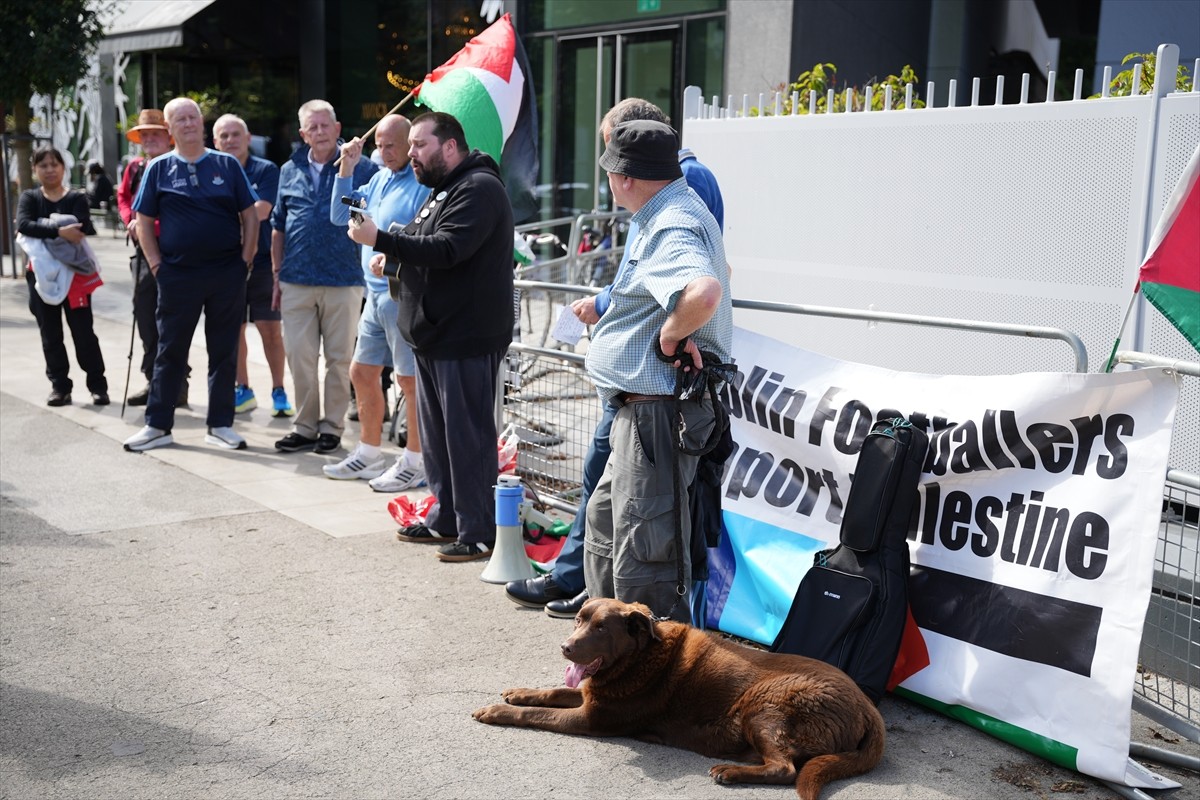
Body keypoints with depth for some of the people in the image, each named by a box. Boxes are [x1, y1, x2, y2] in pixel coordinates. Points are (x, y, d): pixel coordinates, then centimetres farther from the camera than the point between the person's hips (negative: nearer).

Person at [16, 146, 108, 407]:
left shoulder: (77, 198, 2)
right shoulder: (29, 197, 6)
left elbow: (77, 228, -17)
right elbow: (23, 225, -15)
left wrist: (42, 226, -14)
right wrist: (58, 231, -27)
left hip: (73, 273, -2)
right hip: (42, 273, 2)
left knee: (83, 332, -1)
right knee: (50, 335, 6)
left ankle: (98, 385, 6)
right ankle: (60, 387, 14)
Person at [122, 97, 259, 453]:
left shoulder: (228, 165, 5)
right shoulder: (159, 169, 5)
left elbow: (250, 215, 6)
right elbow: (144, 222, 7)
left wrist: (246, 259, -3)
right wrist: (157, 264, -2)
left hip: (228, 275, 0)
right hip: (178, 275, 0)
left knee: (224, 352, 6)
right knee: (170, 352, 6)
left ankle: (220, 425, 15)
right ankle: (158, 425, 13)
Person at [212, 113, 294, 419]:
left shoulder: (266, 170, -3)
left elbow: (261, 211, -15)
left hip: (262, 262, -3)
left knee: (271, 330, 0)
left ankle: (279, 392, 11)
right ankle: (243, 390, 22)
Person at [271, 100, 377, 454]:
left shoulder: (362, 168, -1)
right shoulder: (290, 171, 11)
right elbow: (278, 227, 15)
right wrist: (277, 275, 13)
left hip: (343, 281, -3)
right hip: (297, 282, 3)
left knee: (339, 358, 5)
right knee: (299, 356, 6)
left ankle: (332, 426, 16)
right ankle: (305, 426, 17)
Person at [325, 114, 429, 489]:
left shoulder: (423, 183, -12)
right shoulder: (379, 178, 14)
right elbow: (340, 216, 17)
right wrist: (346, 168, 8)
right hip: (376, 293, 9)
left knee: (410, 379, -2)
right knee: (362, 373, 16)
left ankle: (414, 462, 10)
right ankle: (368, 454, 29)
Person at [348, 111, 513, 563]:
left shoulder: (478, 189, -13)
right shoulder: (444, 189, 21)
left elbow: (446, 250, -25)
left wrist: (381, 240, -25)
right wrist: (391, 261, 8)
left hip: (466, 339, -11)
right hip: (433, 335, 11)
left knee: (467, 435, -6)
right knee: (434, 433, 15)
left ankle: (478, 533, 1)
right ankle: (445, 518, 27)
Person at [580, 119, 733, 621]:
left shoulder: (672, 229, -20)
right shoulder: (678, 213, 15)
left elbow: (705, 292, -43)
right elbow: (720, 274, 35)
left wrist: (670, 335, -24)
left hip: (659, 413, -12)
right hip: (642, 410, 12)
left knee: (642, 559, -5)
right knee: (603, 527, 24)